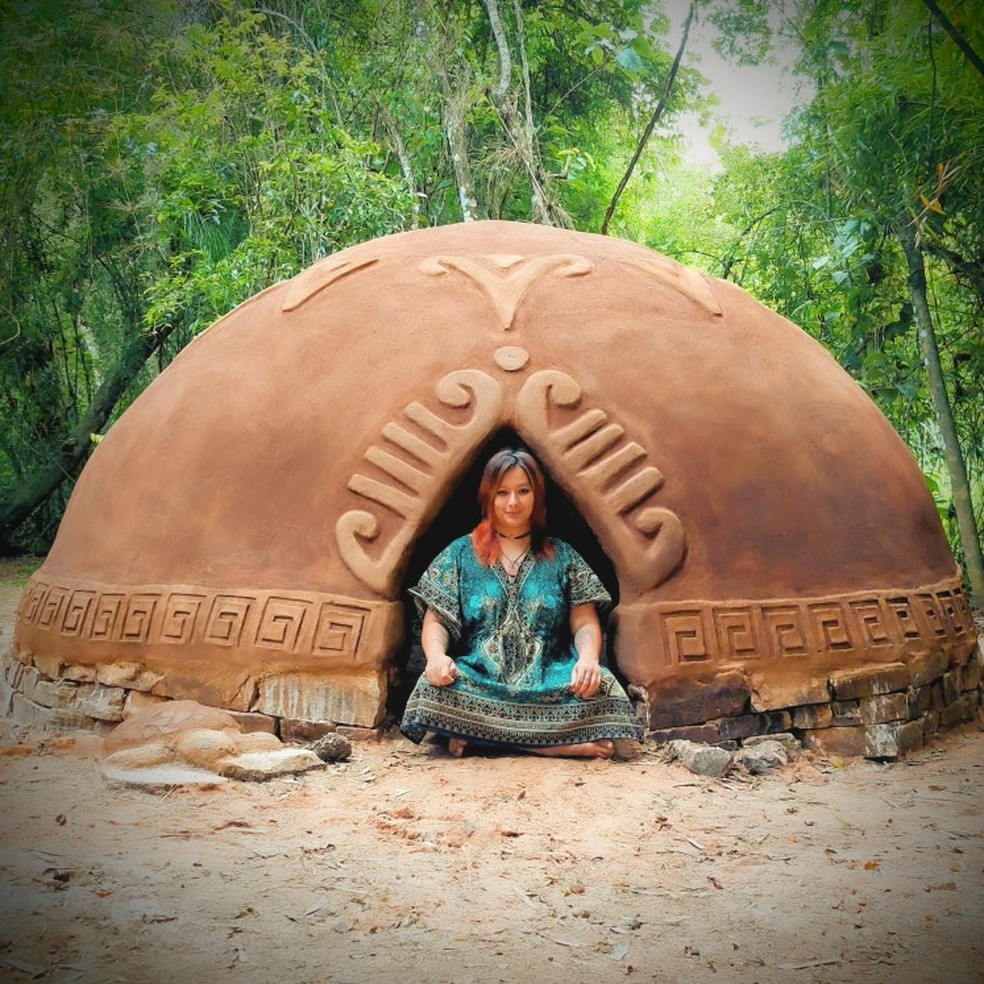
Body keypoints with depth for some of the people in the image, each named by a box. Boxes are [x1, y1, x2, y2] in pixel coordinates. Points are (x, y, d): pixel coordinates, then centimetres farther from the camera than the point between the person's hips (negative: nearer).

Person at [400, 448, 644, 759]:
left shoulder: (562, 556, 15)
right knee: (434, 688, -34)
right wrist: (437, 655, -15)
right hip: (478, 683, 1)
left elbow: (585, 624, 8)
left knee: (601, 688, -30)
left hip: (549, 685, -1)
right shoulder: (461, 554, 14)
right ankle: (566, 745, -29)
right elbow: (435, 622, 8)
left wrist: (588, 658, -15)